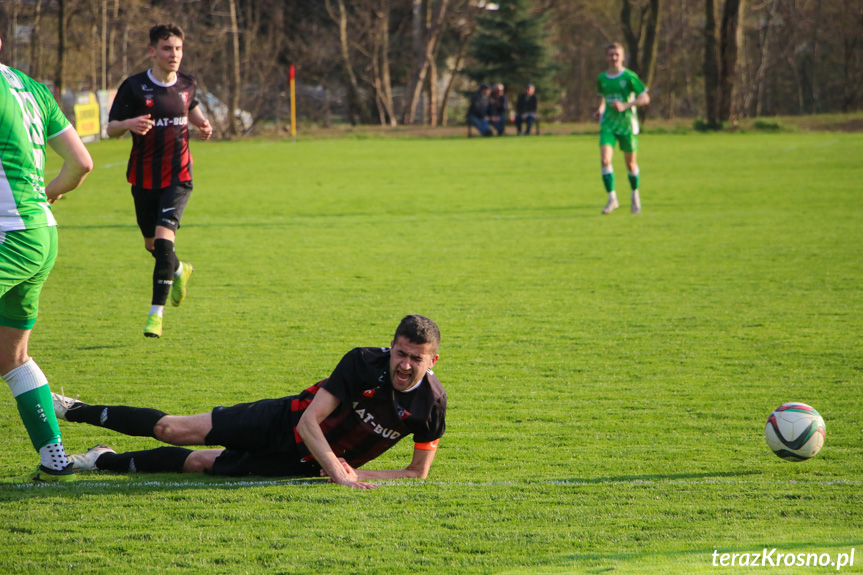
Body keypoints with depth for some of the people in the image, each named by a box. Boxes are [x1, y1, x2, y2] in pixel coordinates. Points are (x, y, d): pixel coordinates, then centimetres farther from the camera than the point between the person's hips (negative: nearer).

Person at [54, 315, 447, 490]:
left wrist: (355, 474, -22)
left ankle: (107, 461, 26)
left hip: (307, 463, 1)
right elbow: (309, 421, -25)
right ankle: (77, 412, 25)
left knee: (199, 463, 5)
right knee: (172, 429, 2)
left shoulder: (431, 402, -20)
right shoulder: (363, 362, -25)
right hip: (286, 424, -1)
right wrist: (338, 473, -38)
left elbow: (418, 472, -9)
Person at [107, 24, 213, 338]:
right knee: (152, 244, 16)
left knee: (164, 239, -18)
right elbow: (111, 128, -8)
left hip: (178, 177, -1)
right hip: (144, 179, 1)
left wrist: (202, 123, 4)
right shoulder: (134, 86, -9)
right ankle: (179, 271, 51)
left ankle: (156, 313, -13)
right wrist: (129, 124, -30)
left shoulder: (187, 85, 1)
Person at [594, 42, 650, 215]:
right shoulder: (602, 78, 7)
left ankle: (635, 196, 31)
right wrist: (600, 109, 6)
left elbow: (645, 99, -6)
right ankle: (612, 199, -13)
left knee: (630, 163, 7)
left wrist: (625, 105, -18)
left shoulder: (629, 77, -7)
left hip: (627, 123, -3)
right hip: (608, 124, 3)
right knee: (605, 160, -17)